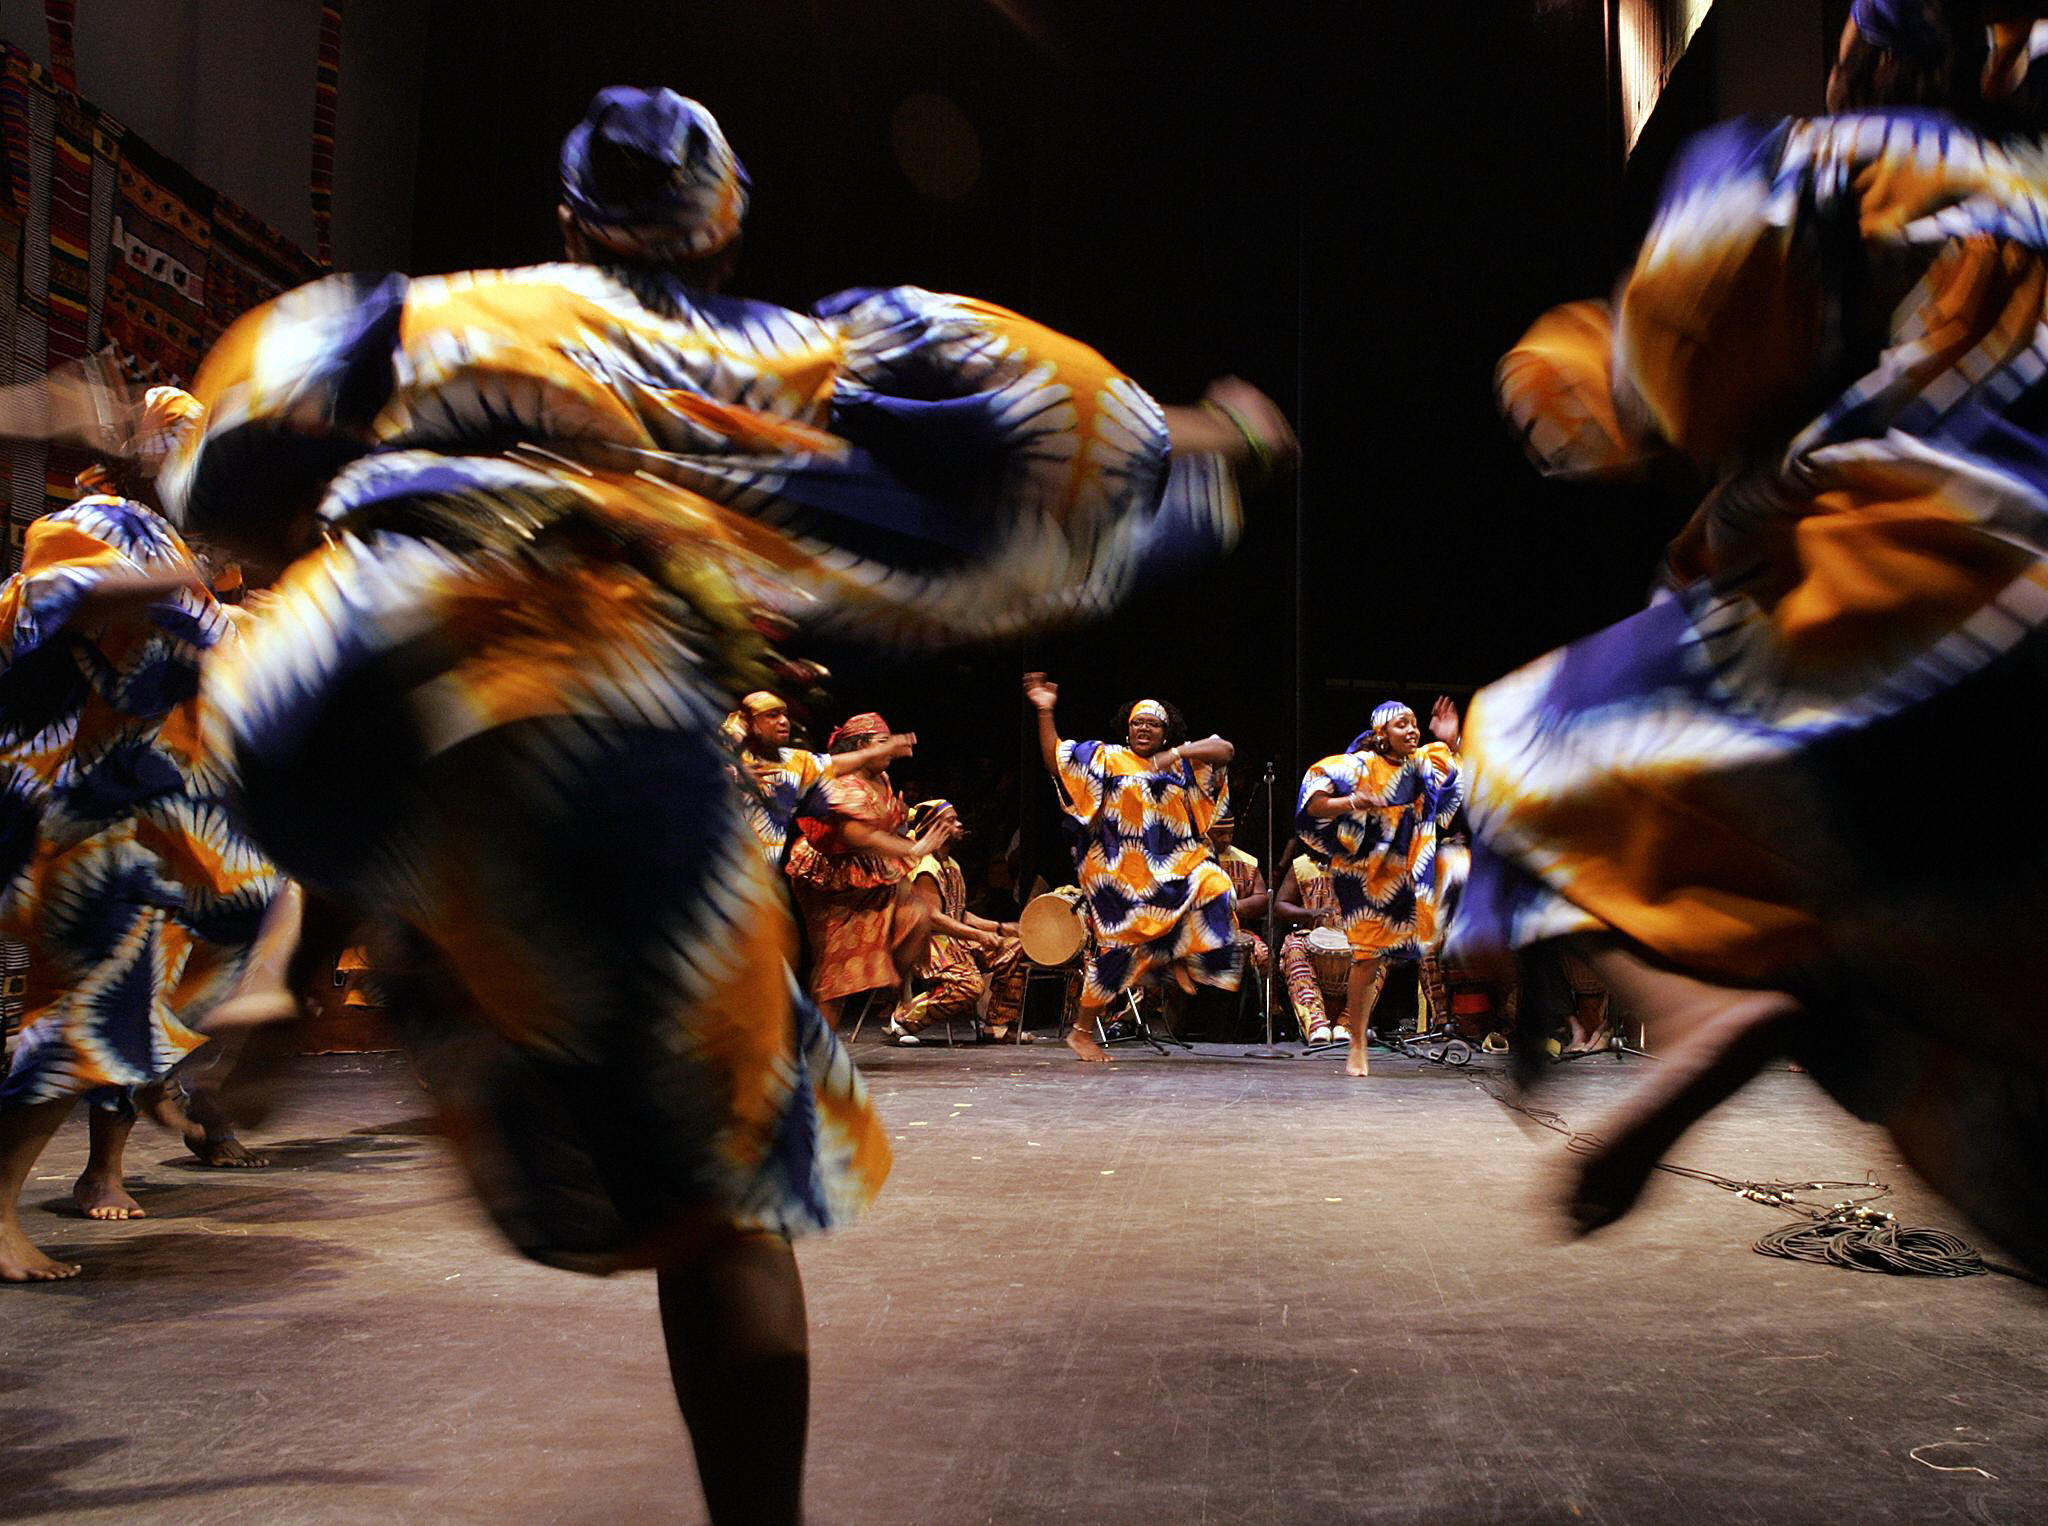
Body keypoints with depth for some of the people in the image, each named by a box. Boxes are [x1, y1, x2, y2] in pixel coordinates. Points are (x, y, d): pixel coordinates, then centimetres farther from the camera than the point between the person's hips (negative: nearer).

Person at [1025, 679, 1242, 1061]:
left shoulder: (1182, 761, 14)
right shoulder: (1105, 758, 8)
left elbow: (1224, 750, 0)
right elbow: (1055, 760, 0)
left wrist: (1177, 753, -14)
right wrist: (1045, 712, -10)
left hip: (1177, 864, 3)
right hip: (1121, 870, -3)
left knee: (1214, 888, -26)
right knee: (1116, 946, -4)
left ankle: (1181, 958, -2)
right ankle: (1081, 1031, 10)